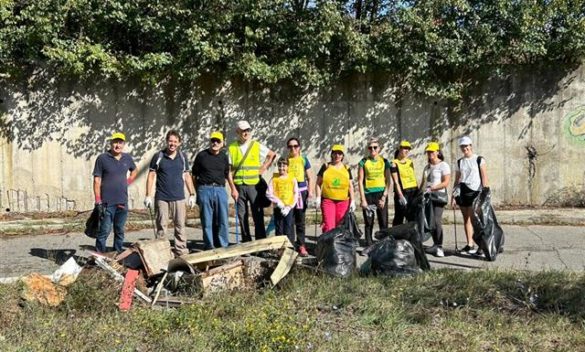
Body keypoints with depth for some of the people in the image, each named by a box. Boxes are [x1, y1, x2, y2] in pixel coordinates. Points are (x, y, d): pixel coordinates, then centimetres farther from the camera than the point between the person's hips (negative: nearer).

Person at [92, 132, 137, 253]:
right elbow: (97, 180, -7)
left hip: (123, 202, 5)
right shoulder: (102, 158, -6)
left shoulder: (127, 158, 8)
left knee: (120, 231, 13)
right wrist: (98, 201, -12)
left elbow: (134, 170, 29)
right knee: (105, 231, -4)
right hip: (107, 202, -5)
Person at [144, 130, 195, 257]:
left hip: (179, 198, 2)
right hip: (162, 198, -2)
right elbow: (151, 176, 2)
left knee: (180, 226, 3)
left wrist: (192, 194, 10)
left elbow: (187, 176, 13)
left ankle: (181, 251, 9)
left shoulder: (183, 157, 8)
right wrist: (148, 196, -3)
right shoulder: (158, 156, 0)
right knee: (161, 226, 3)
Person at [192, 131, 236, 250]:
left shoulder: (224, 156, 12)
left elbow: (227, 173, 25)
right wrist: (196, 192, 5)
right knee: (207, 221, 1)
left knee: (222, 220, 2)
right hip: (205, 190, -2)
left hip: (220, 190, 3)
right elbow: (194, 175, 8)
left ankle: (223, 244, 11)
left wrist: (233, 188, 22)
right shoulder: (201, 155, 4)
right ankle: (209, 245, 9)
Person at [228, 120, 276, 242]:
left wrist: (264, 167, 6)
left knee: (258, 214, 0)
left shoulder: (256, 146, 3)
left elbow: (272, 155, 16)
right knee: (242, 215, 5)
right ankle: (246, 242, 15)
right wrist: (233, 188, -5)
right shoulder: (232, 148, 3)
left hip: (254, 185, -1)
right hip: (239, 187, 1)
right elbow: (229, 170, 2)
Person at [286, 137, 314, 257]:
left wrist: (310, 191, -3)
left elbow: (310, 177, 7)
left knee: (300, 220, 3)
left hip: (301, 190, 0)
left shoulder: (303, 160, 6)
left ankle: (301, 245, 8)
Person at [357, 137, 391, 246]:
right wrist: (363, 199, -6)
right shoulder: (364, 162, 3)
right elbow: (360, 181, 1)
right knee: (369, 223, 3)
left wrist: (384, 197, -6)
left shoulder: (384, 161, 6)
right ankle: (369, 245, 9)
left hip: (381, 194, 1)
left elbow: (389, 181, 4)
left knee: (383, 223, -2)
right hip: (368, 195, -1)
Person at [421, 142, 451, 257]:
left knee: (436, 221, -15)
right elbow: (423, 182, 23)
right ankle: (435, 245, 12)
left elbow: (446, 183, -11)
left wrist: (431, 189, -17)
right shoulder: (427, 167, 20)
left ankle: (439, 247, -10)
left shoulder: (444, 166, -2)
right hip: (427, 197, 7)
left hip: (438, 196, -7)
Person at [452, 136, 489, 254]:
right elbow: (457, 180, 18)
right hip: (462, 191, 5)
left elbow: (484, 178, -2)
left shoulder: (479, 160, 2)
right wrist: (453, 195, 12)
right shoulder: (460, 162, 16)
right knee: (466, 218, 5)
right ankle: (469, 244, 9)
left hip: (475, 191, -5)